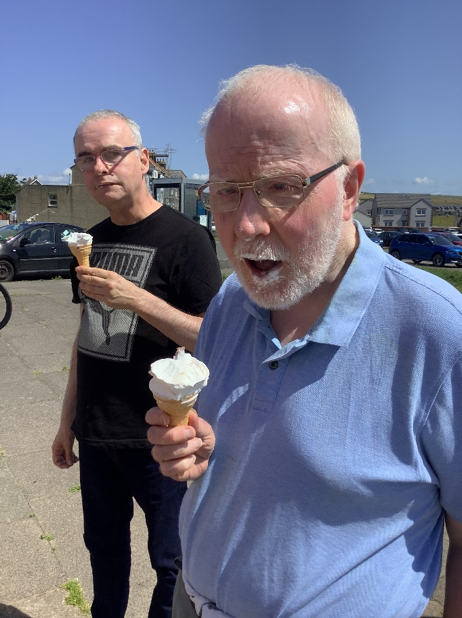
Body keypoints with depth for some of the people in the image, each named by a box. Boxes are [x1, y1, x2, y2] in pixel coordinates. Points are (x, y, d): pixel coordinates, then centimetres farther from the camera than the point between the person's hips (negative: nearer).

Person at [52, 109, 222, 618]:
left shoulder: (185, 238, -13)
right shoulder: (93, 241, 8)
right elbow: (86, 335, 14)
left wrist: (137, 299, -26)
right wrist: (68, 419, 15)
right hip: (95, 435, 7)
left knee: (171, 562, 11)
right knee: (103, 549, 23)